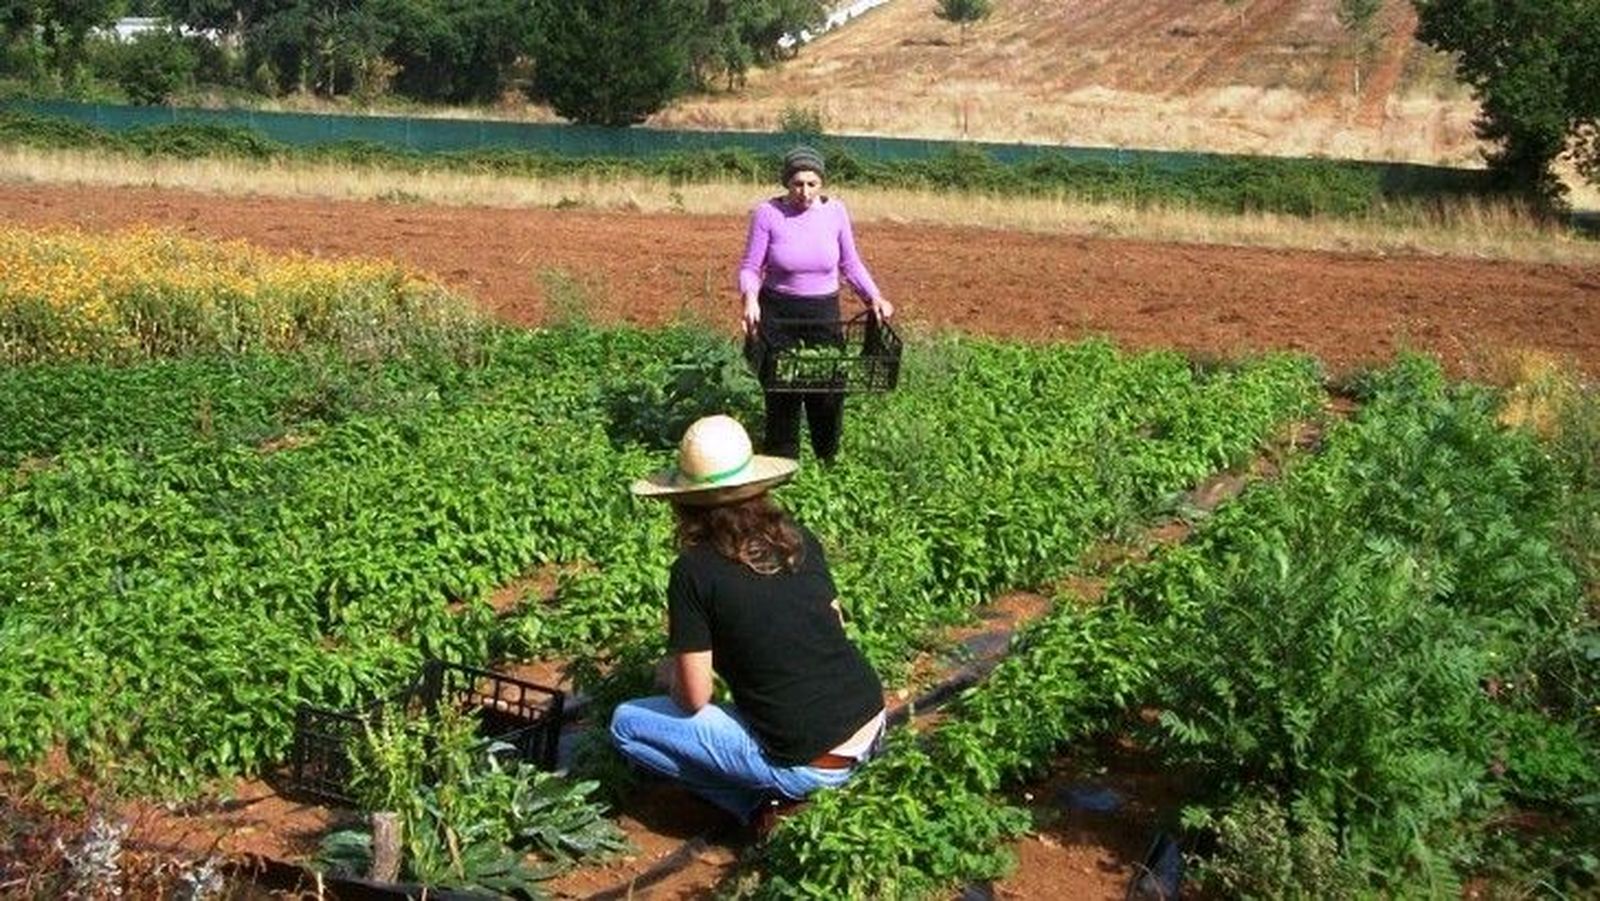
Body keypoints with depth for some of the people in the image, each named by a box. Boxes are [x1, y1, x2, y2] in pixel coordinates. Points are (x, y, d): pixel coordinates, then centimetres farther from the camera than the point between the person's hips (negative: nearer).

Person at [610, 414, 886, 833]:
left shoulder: (694, 571, -10)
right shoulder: (799, 539, 5)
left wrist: (669, 674, 15)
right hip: (873, 727, 6)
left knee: (626, 723, 7)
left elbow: (694, 699, -7)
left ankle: (759, 803, 1)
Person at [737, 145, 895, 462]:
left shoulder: (835, 211, -4)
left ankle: (830, 459, 22)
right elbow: (750, 267, -5)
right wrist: (750, 298, -25)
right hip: (777, 313, -2)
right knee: (782, 392, 0)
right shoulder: (767, 213, -11)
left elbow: (850, 264, 8)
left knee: (828, 388, 2)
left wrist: (874, 296, -5)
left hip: (824, 311, 2)